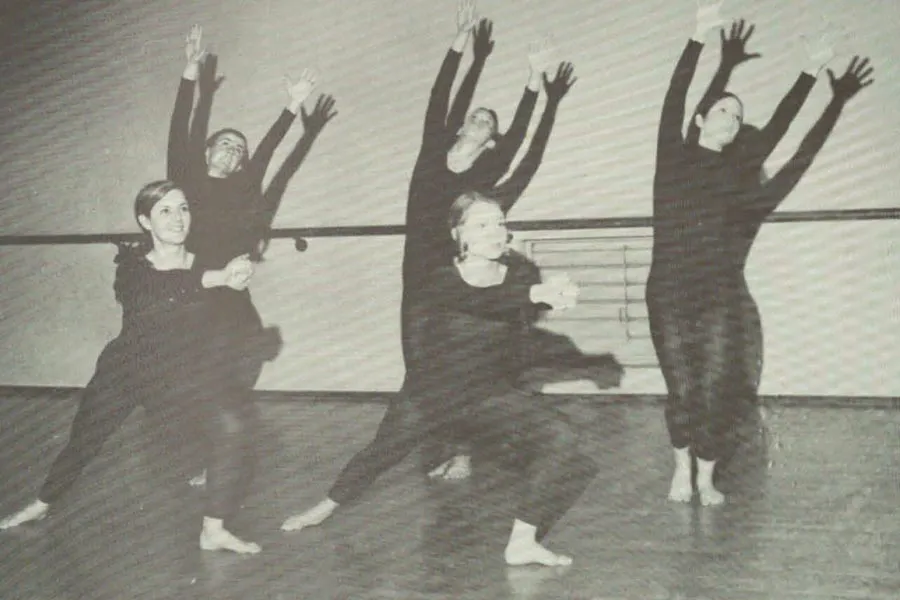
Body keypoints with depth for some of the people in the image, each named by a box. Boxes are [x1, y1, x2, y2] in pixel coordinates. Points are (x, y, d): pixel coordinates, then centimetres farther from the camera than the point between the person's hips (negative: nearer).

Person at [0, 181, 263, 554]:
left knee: (231, 427, -22)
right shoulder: (132, 266, -17)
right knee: (83, 443, 12)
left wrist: (231, 278, -45)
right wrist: (215, 279, -51)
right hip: (126, 370, 0)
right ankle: (41, 506, 43)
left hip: (183, 373, 0)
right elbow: (149, 293, -39)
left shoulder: (204, 263, -11)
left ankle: (214, 531, -10)